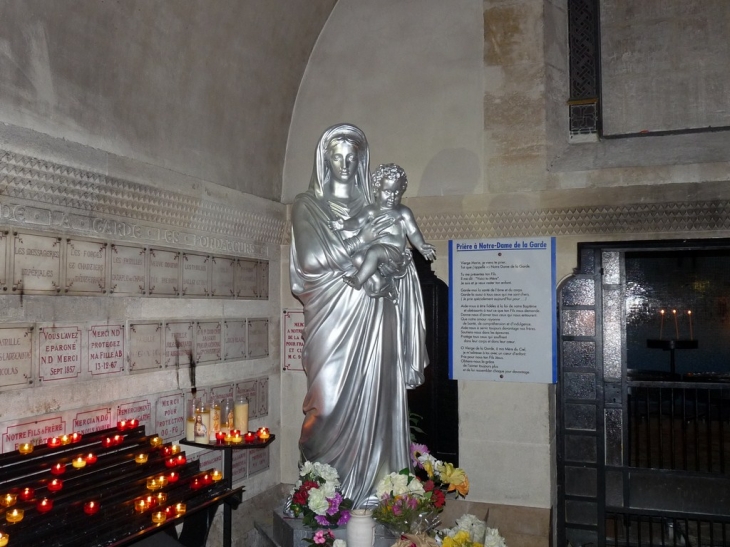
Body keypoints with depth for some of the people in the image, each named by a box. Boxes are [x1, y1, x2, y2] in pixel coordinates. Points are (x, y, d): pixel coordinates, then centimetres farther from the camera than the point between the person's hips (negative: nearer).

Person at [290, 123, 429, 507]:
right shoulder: (307, 205, 7)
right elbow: (311, 259, -7)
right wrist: (362, 240, -7)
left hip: (371, 316, 3)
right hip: (332, 316, -2)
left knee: (372, 397, 0)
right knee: (332, 401, -6)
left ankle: (369, 487, 9)